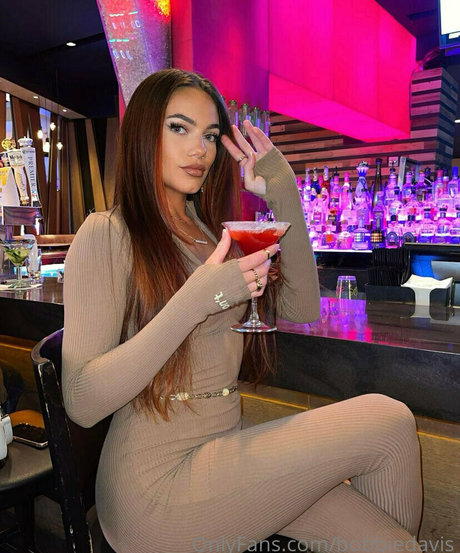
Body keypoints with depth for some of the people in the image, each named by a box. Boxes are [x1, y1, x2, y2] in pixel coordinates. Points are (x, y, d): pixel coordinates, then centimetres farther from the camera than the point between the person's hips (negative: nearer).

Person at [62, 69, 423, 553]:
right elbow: (81, 402, -17)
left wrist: (286, 200, -1)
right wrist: (195, 301, -26)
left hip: (224, 452, 6)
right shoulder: (107, 236, -10)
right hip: (158, 486, -6)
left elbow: (301, 309, 6)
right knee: (388, 421, -10)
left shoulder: (212, 233, 11)